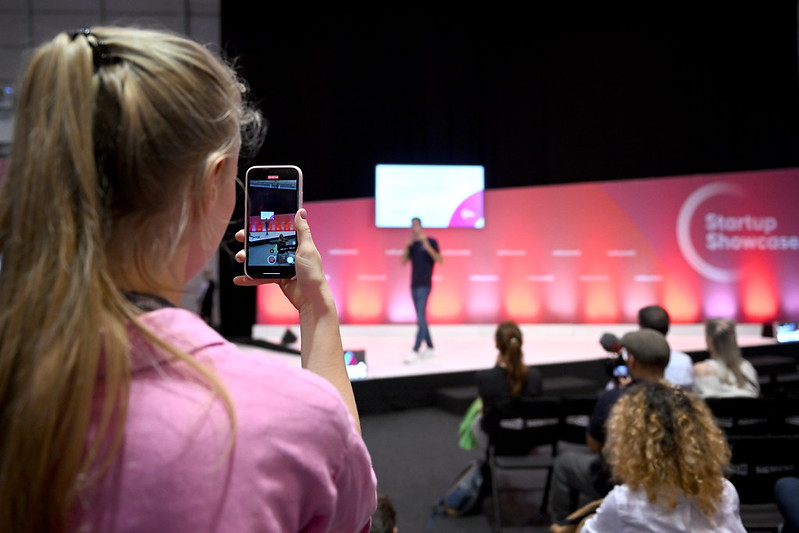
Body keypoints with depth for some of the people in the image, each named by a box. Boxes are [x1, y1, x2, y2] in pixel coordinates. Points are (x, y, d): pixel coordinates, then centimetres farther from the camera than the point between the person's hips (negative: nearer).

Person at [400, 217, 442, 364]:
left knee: (421, 317, -12)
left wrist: (427, 246, -23)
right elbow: (403, 262, 5)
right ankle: (430, 348, 18)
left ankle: (415, 351, -16)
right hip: (414, 285, 6)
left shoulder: (431, 242, -3)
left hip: (424, 285, -6)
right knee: (421, 318, 9)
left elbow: (439, 260, -13)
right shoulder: (412, 245, 12)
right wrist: (408, 245, -6)